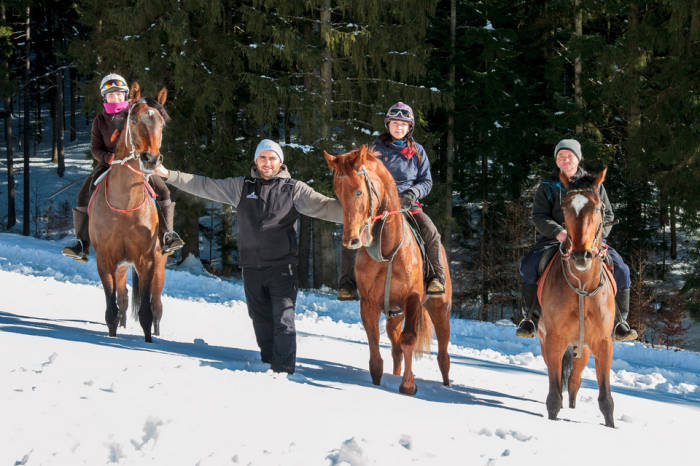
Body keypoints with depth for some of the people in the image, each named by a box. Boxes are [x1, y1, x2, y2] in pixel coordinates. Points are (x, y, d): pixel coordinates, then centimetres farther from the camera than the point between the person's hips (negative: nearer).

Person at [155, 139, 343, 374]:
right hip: (252, 268, 4)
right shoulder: (241, 187, 10)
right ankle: (268, 366, 21)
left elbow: (323, 206, -8)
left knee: (283, 322, -10)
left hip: (282, 267, -4)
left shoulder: (294, 189, 1)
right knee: (261, 321, 11)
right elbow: (204, 186, 12)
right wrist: (169, 175, 8)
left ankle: (284, 372, -10)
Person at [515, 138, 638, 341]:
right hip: (554, 239, -1)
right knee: (529, 265, -28)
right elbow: (539, 217, -1)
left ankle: (619, 321, -8)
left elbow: (608, 216, 12)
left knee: (620, 270, -21)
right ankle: (530, 318, -16)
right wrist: (559, 232, -21)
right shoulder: (547, 187, 10)